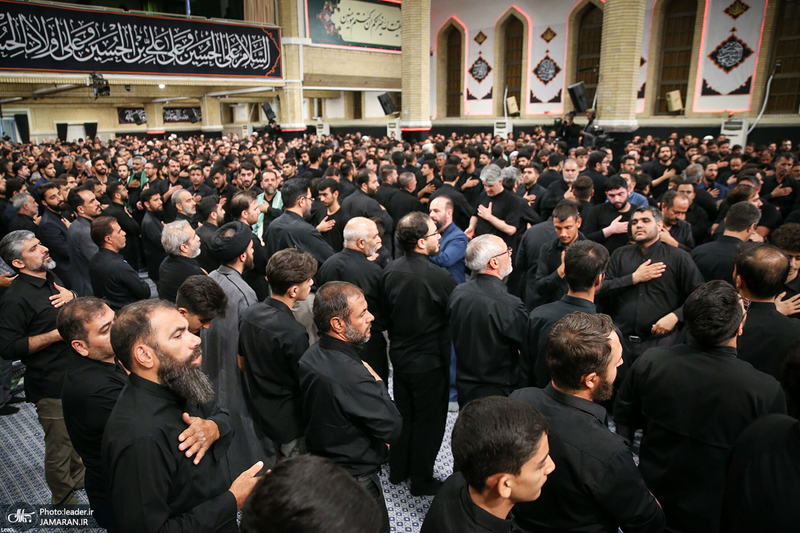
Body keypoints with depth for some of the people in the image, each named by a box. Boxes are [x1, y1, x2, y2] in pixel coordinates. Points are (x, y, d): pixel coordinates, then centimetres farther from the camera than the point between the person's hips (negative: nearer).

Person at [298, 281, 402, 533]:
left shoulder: (310, 357, -7)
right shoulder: (352, 375, -36)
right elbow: (393, 430, -27)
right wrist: (376, 382, -16)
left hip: (318, 464, 8)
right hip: (355, 481, -8)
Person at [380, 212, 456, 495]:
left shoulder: (390, 270, -8)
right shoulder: (439, 277, -26)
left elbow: (384, 312, 5)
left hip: (399, 354, 6)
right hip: (430, 360, -6)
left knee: (403, 413, 23)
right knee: (428, 420, 12)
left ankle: (397, 470, 39)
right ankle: (422, 480, 27)